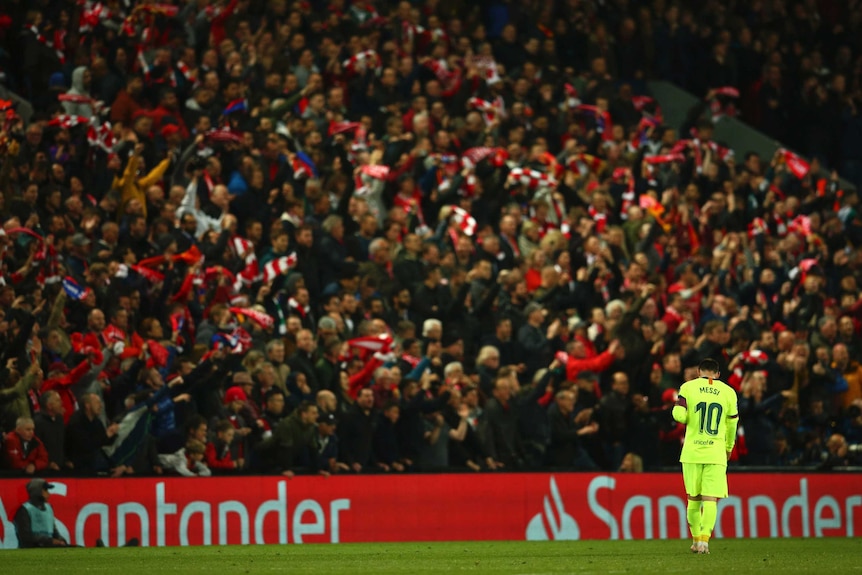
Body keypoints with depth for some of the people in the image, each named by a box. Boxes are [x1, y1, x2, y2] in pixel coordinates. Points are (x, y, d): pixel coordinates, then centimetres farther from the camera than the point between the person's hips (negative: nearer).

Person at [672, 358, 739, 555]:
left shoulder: (688, 388, 1)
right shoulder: (728, 392, 5)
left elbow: (679, 415, -6)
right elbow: (732, 424, 11)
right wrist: (729, 447, 27)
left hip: (692, 452, 1)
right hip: (716, 453, -1)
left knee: (694, 499, 12)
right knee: (710, 499, -4)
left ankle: (696, 539, 20)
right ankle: (704, 539, -18)